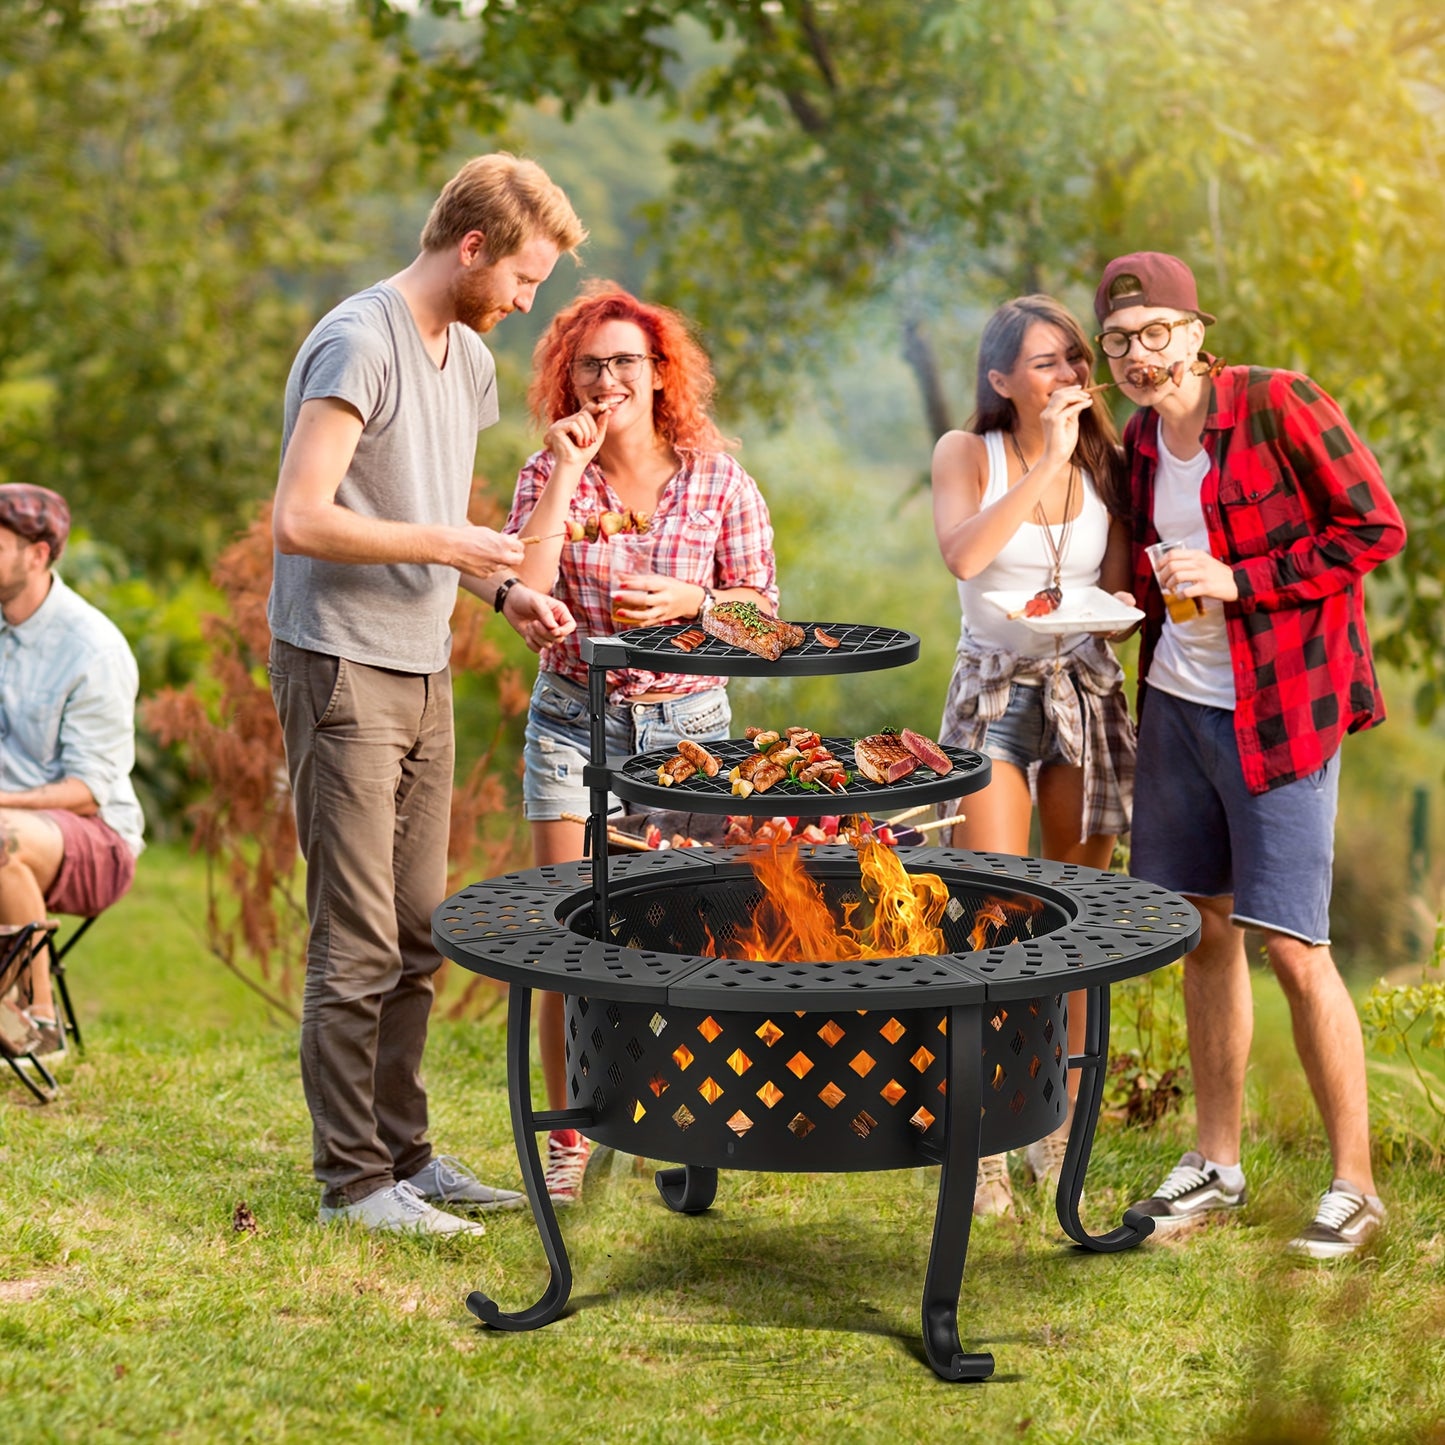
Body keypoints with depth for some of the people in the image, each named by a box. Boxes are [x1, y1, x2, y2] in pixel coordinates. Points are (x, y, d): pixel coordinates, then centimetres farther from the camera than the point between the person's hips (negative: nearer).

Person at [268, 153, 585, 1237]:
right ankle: (354, 1180, 4)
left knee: (417, 939, 12)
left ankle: (403, 1154, 22)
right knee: (358, 944, -4)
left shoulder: (470, 358, 14)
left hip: (424, 672, 9)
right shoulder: (359, 345, -14)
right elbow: (301, 520, -21)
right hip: (342, 671, -9)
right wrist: (447, 546, -16)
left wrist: (503, 590, 7)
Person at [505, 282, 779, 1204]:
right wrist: (567, 473, -17)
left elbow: (765, 607, 3)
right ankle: (571, 1143, 10)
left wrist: (691, 600, -16)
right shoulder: (551, 474, -1)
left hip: (688, 722, 0)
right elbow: (523, 591, -16)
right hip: (574, 720, 0)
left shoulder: (718, 480, -2)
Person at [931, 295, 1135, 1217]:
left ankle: (1064, 1137, 15)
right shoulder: (968, 455, -3)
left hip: (1088, 692, 3)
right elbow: (963, 553, -23)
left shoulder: (1104, 463, 4)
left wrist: (1096, 610, -13)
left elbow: (1124, 593, 10)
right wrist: (1047, 460, -22)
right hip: (993, 693, -3)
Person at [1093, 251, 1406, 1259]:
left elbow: (1376, 527, -14)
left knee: (1292, 946, -8)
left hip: (1277, 711, -7)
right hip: (1177, 703, 7)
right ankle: (1219, 1164, 24)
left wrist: (1240, 581, -18)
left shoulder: (1278, 407, -13)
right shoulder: (1139, 443, 8)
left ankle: (1355, 1185, 4)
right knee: (1205, 932, 12)